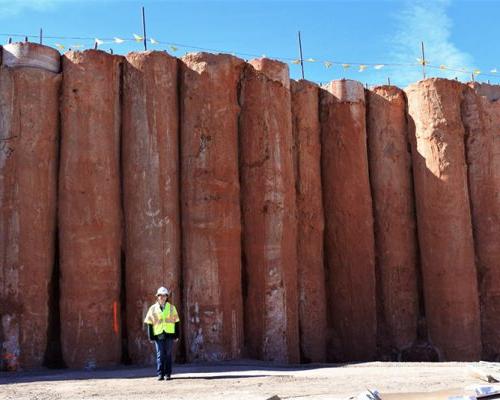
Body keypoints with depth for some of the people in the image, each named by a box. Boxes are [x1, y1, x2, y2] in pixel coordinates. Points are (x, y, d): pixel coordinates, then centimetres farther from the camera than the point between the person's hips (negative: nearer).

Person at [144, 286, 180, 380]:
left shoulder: (172, 308, 6)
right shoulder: (153, 309, 5)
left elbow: (177, 322, 8)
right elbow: (149, 324, 5)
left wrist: (176, 335, 3)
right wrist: (151, 336, 0)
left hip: (169, 335, 1)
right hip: (158, 335, -1)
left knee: (168, 355, 4)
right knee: (160, 355, -2)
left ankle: (168, 374, 10)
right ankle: (160, 374, 2)